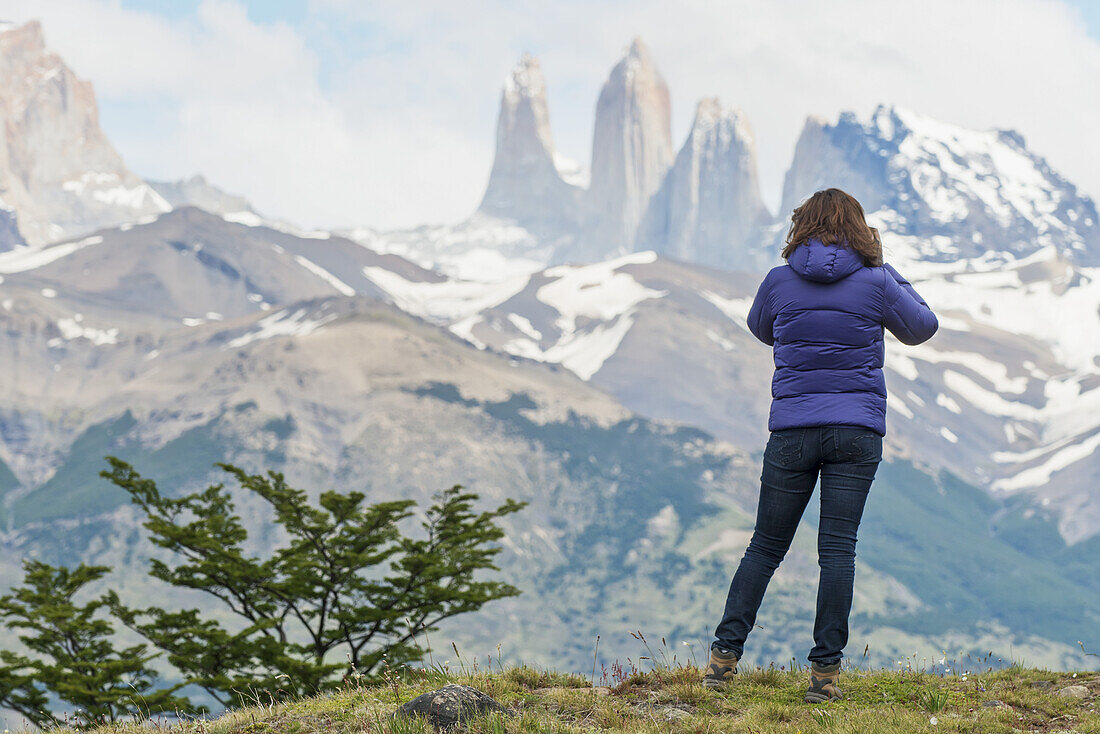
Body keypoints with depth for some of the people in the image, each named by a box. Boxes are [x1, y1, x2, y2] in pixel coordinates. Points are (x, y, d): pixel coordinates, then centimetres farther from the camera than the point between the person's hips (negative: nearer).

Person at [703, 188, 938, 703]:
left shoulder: (780, 282, 1)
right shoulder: (875, 282, -3)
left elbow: (761, 329, 22)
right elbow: (922, 328, 15)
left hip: (792, 430, 1)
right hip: (857, 432, -1)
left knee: (766, 546, 10)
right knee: (837, 548, -2)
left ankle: (725, 653, 6)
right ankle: (825, 670, -4)